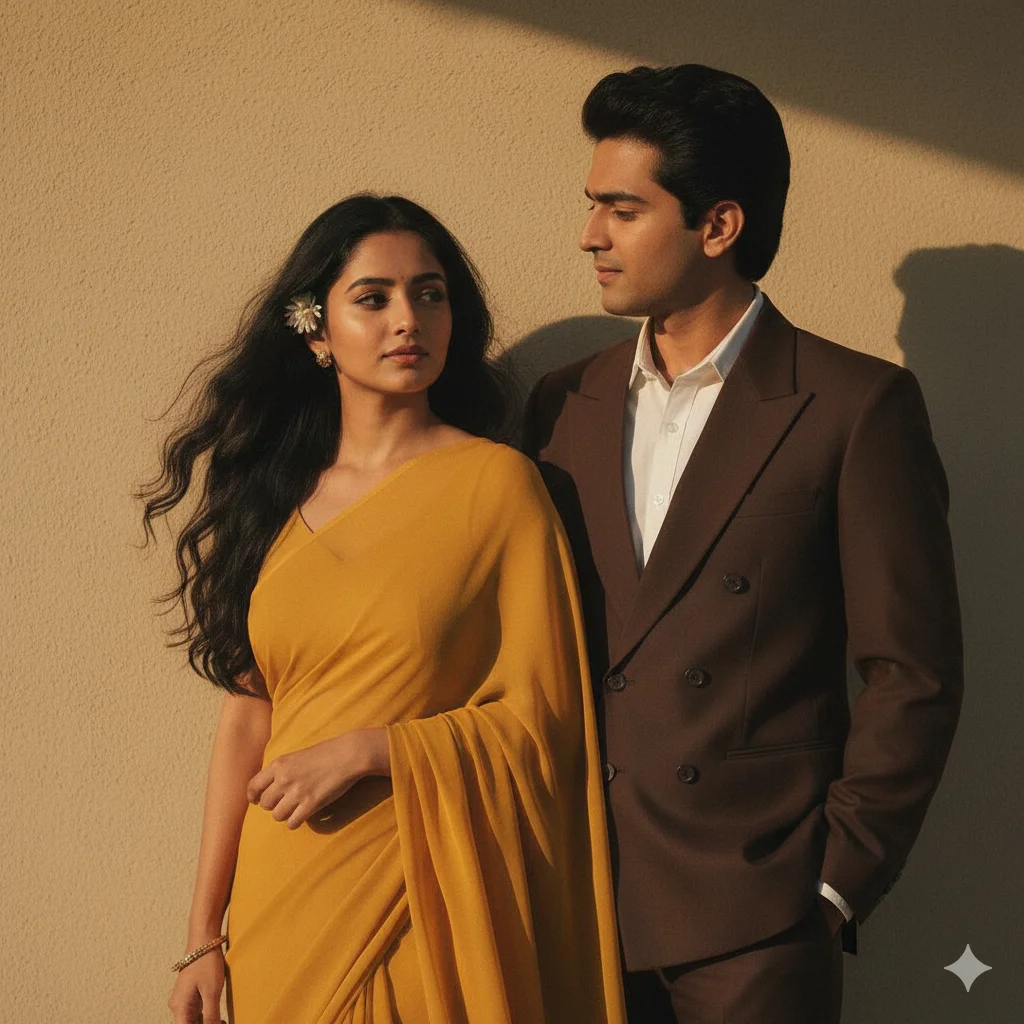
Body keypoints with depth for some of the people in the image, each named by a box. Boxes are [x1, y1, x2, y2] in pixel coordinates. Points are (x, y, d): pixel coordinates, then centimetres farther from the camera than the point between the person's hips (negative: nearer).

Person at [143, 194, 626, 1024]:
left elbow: (544, 717, -6)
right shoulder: (273, 491, 5)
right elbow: (249, 713, 5)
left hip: (425, 904, -3)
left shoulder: (497, 480, -7)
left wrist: (365, 751, -16)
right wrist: (204, 935, 4)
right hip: (280, 902, 4)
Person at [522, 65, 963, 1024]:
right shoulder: (564, 404, 7)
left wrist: (836, 881, -7)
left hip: (755, 920, -4)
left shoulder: (858, 406, -7)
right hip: (578, 905, 4)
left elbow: (914, 676, -6)